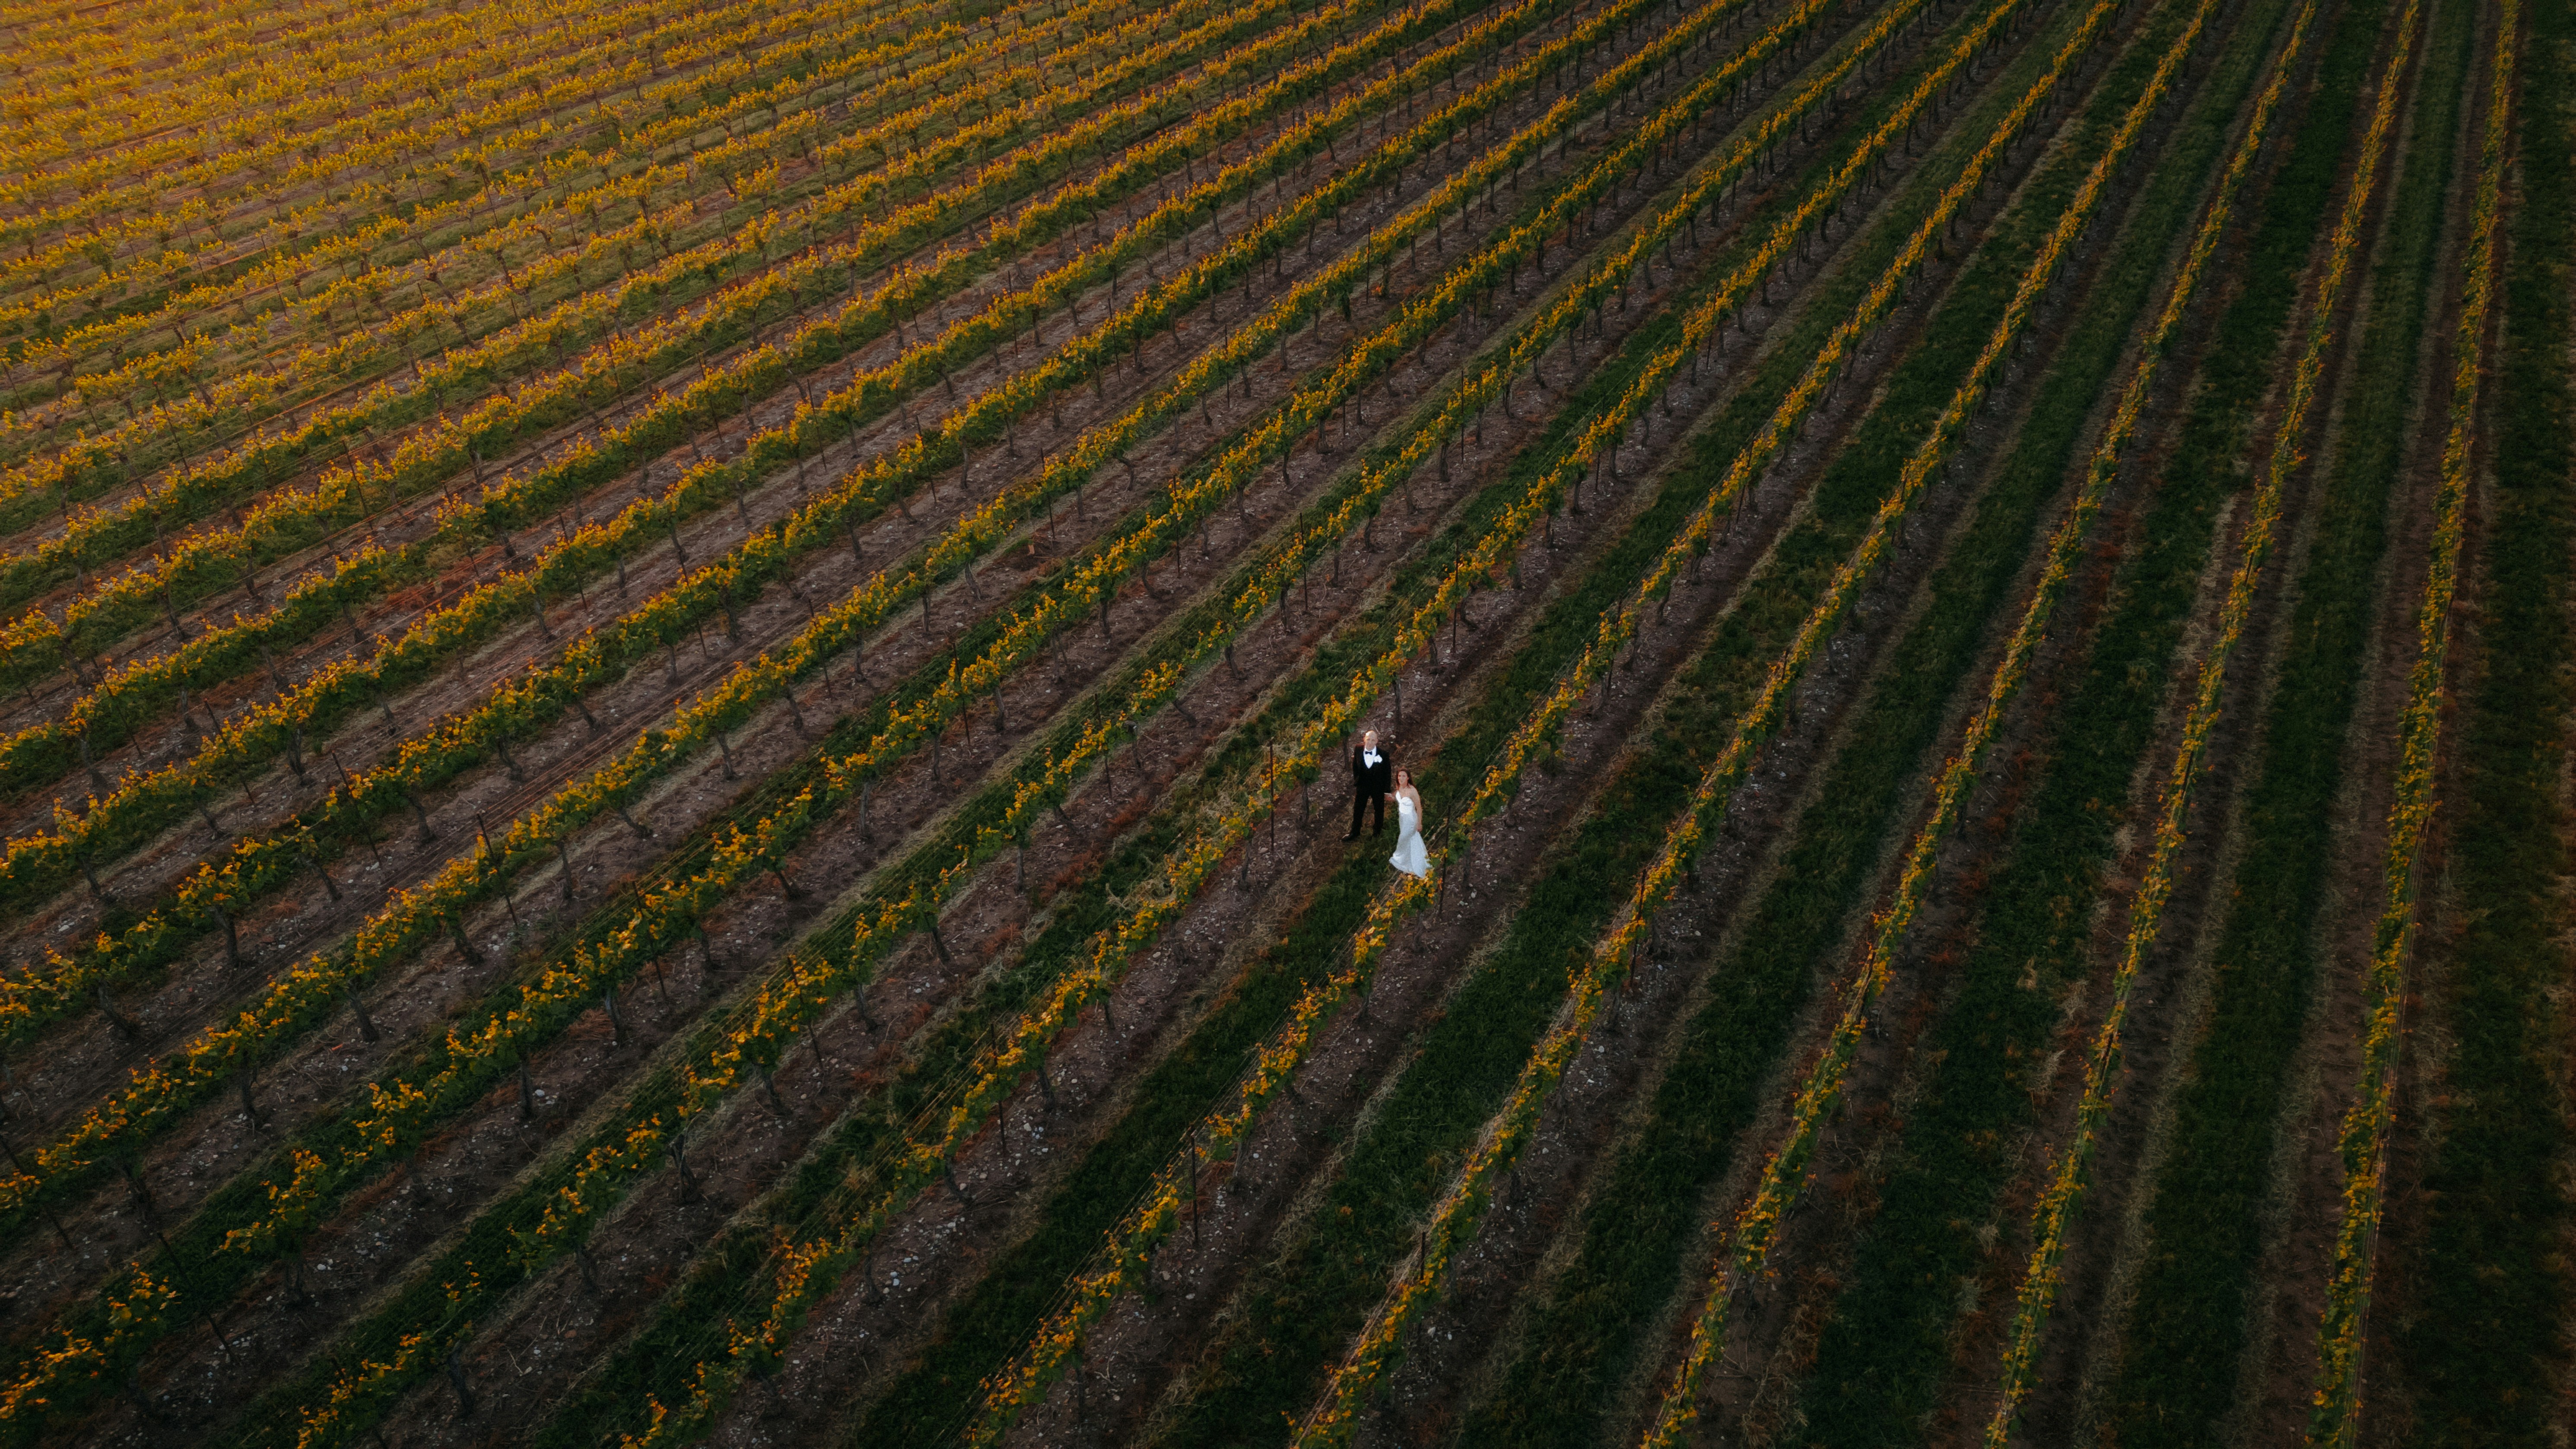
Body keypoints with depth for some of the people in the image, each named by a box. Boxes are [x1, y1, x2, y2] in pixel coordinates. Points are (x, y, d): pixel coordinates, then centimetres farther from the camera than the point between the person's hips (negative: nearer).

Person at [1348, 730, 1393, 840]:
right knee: (1357, 810, 13)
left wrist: (1387, 790, -9)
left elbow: (1388, 773, -12)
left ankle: (1378, 831, 41)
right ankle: (1355, 833, 31)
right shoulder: (1358, 751, -16)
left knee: (1379, 810, 18)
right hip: (1362, 786, 2)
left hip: (1378, 787, -2)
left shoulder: (1383, 754, -22)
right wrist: (1356, 780, 6)